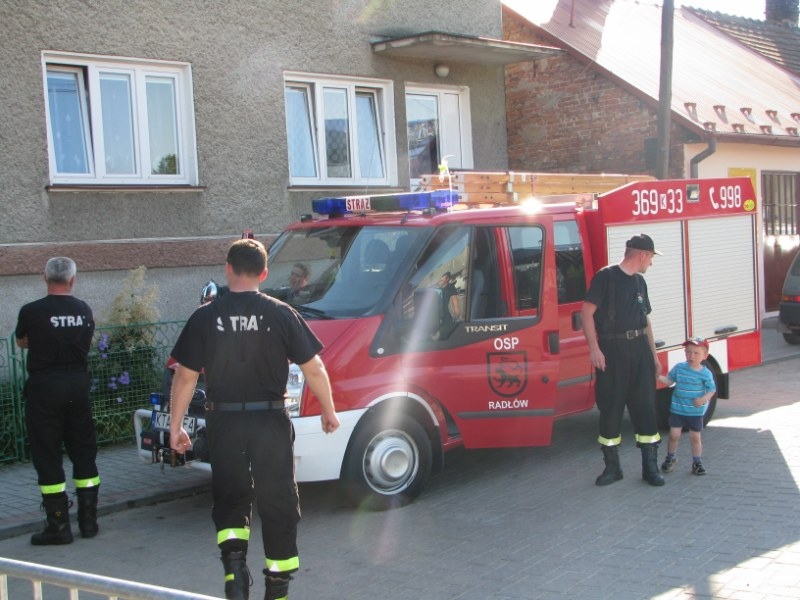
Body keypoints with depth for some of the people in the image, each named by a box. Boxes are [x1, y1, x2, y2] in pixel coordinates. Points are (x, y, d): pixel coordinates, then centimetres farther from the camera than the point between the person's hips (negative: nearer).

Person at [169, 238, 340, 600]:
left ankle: (233, 561, -2)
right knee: (277, 503, 11)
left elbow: (185, 376, -1)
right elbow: (314, 370, -3)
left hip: (224, 423, 1)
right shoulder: (280, 314, -5)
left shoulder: (205, 317, -3)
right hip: (270, 422, 0)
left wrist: (175, 426, 9)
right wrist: (329, 412, 12)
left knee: (229, 499, 18)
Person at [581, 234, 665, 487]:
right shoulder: (606, 277, -6)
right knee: (610, 408, 1)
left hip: (639, 348, 6)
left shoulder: (639, 282, 16)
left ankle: (650, 466, 10)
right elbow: (587, 312, -12)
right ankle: (612, 466, 12)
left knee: (645, 406, 3)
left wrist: (654, 355, 19)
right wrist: (594, 348, -18)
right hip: (612, 350, -6)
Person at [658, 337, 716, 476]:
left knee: (695, 437, 7)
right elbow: (668, 381, 7)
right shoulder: (679, 368, -2)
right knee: (674, 434, -2)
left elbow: (712, 390, -4)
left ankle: (697, 462, 22)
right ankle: (670, 458, 20)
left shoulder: (706, 373, -8)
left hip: (696, 411, -1)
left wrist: (703, 399, -22)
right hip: (677, 409, 1)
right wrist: (657, 376, -10)